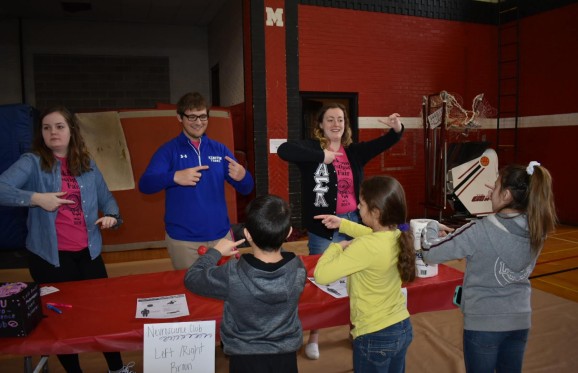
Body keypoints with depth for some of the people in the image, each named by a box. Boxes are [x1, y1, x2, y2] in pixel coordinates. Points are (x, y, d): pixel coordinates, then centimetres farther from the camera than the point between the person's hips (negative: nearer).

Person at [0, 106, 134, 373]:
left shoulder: (87, 164, 7)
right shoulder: (32, 163, -6)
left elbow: (106, 197, 11)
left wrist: (112, 216, -8)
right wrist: (37, 198, -27)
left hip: (88, 251, 4)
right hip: (49, 256, -3)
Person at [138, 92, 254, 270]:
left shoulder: (219, 149, 5)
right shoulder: (169, 150, -2)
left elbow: (246, 189, 5)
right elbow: (145, 185, -13)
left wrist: (242, 176, -18)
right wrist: (174, 177, -31)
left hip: (220, 235, 3)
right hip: (182, 239, -3)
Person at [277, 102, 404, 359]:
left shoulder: (354, 151, 6)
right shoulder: (313, 147, -9)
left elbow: (383, 144, 0)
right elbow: (284, 150, -27)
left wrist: (397, 129, -21)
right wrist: (322, 156, -26)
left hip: (355, 222, 5)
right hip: (324, 227, -4)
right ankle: (313, 337, 28)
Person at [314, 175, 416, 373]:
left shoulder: (366, 247, -30)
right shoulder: (399, 236, -6)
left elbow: (321, 275, -27)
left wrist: (336, 247, -12)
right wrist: (343, 224, 13)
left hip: (375, 337, -7)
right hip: (403, 328, 7)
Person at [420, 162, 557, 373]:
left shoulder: (480, 231, -25)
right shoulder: (537, 231, -6)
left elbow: (431, 253, -19)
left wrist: (432, 227, 1)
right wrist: (452, 235, 9)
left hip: (483, 323, -5)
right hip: (520, 320, 5)